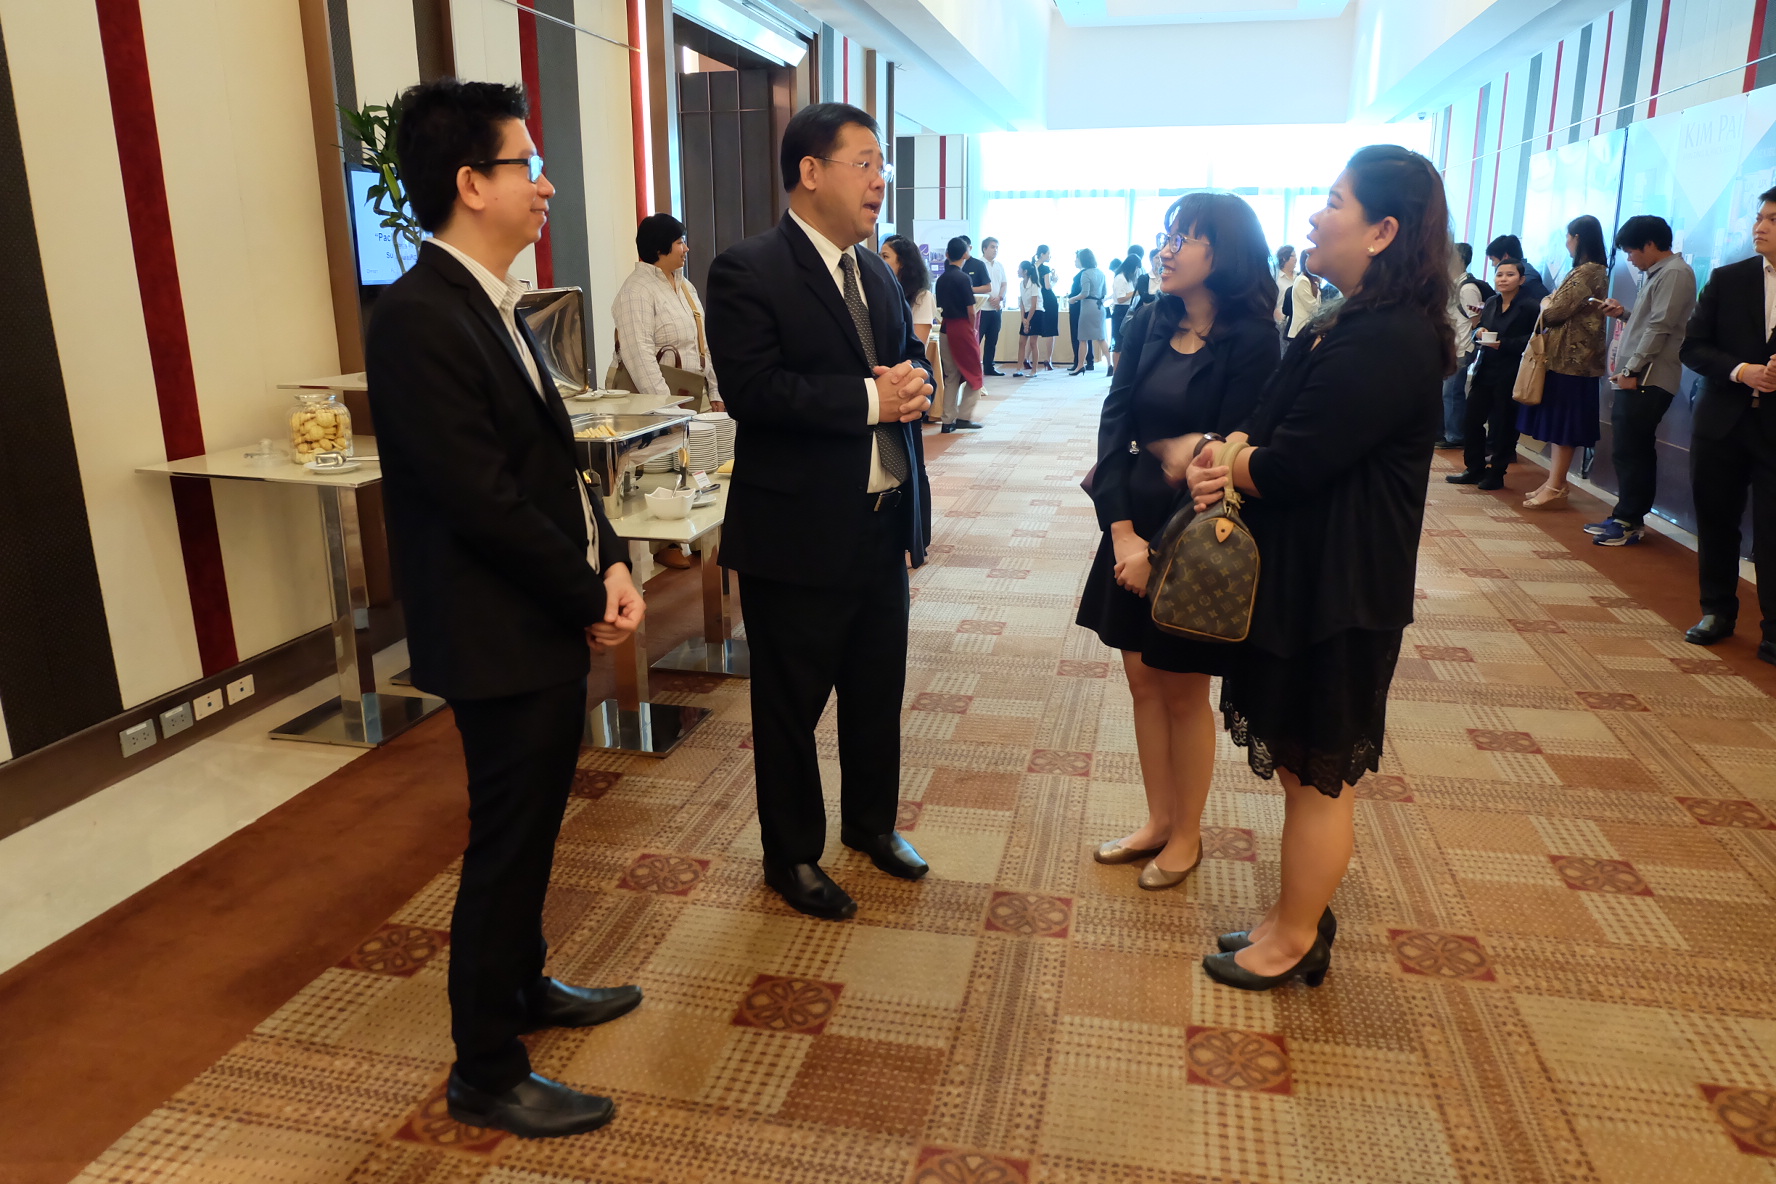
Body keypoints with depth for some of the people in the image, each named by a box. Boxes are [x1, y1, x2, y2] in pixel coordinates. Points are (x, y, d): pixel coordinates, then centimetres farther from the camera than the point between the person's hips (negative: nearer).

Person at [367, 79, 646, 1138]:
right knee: (507, 847, 4)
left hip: (555, 625, 9)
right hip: (501, 640, -9)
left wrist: (612, 566, 0)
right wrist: (592, 598, -13)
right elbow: (485, 499, -23)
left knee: (533, 830, 22)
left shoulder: (498, 306, 10)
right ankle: (486, 1074, 23)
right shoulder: (419, 318, -20)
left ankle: (524, 984, 43)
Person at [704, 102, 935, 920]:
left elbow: (913, 357, 19)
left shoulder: (876, 273, 12)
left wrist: (916, 383, -6)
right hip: (799, 531, -7)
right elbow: (751, 390, -23)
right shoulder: (748, 272, -13)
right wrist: (869, 398, -23)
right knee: (790, 704, 9)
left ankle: (871, 821, 42)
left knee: (878, 690, 20)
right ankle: (792, 855, 28)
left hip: (883, 522, 8)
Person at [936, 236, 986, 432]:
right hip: (962, 328, -6)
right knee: (974, 375, 7)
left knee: (951, 377, 11)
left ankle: (948, 421, 9)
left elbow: (940, 308, 9)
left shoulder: (941, 279, 8)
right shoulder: (963, 278, -12)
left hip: (945, 330, 6)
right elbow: (970, 310, -12)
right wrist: (972, 328, 3)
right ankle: (963, 417, 1)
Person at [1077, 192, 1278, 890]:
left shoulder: (1250, 341, -13)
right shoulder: (1148, 325, 2)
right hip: (1133, 525, 5)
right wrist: (1123, 532, -15)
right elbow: (1114, 426, -4)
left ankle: (1187, 835, 28)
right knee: (1143, 679, 14)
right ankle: (1158, 820, 32)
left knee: (1183, 693, 8)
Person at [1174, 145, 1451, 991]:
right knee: (1303, 765, 19)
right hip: (1307, 575, 10)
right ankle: (1299, 919, 36)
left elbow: (1291, 466, -25)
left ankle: (1294, 940, 25)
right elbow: (1274, 429, 8)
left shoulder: (1387, 340, -22)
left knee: (1317, 771, 6)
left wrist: (1197, 455, -8)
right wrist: (1226, 458, -13)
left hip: (1337, 591, -10)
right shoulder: (1355, 324, 11)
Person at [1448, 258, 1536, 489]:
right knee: (1471, 420, 6)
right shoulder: (1491, 302, 10)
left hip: (1509, 375, -6)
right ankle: (1474, 469, 19)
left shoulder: (1529, 308, -8)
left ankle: (1496, 474, 14)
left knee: (1502, 425, 3)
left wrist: (1502, 344, -23)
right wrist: (1479, 332, -5)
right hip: (1484, 371, 6)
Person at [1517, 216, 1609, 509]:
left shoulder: (1584, 273, -16)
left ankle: (1555, 488, -3)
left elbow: (1555, 312, -15)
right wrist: (1552, 303, 3)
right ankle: (1554, 482, 15)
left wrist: (1545, 303, 4)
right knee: (1559, 423, 11)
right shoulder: (1597, 271, 15)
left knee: (1562, 424, -6)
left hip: (1569, 356, -9)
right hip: (1573, 355, 9)